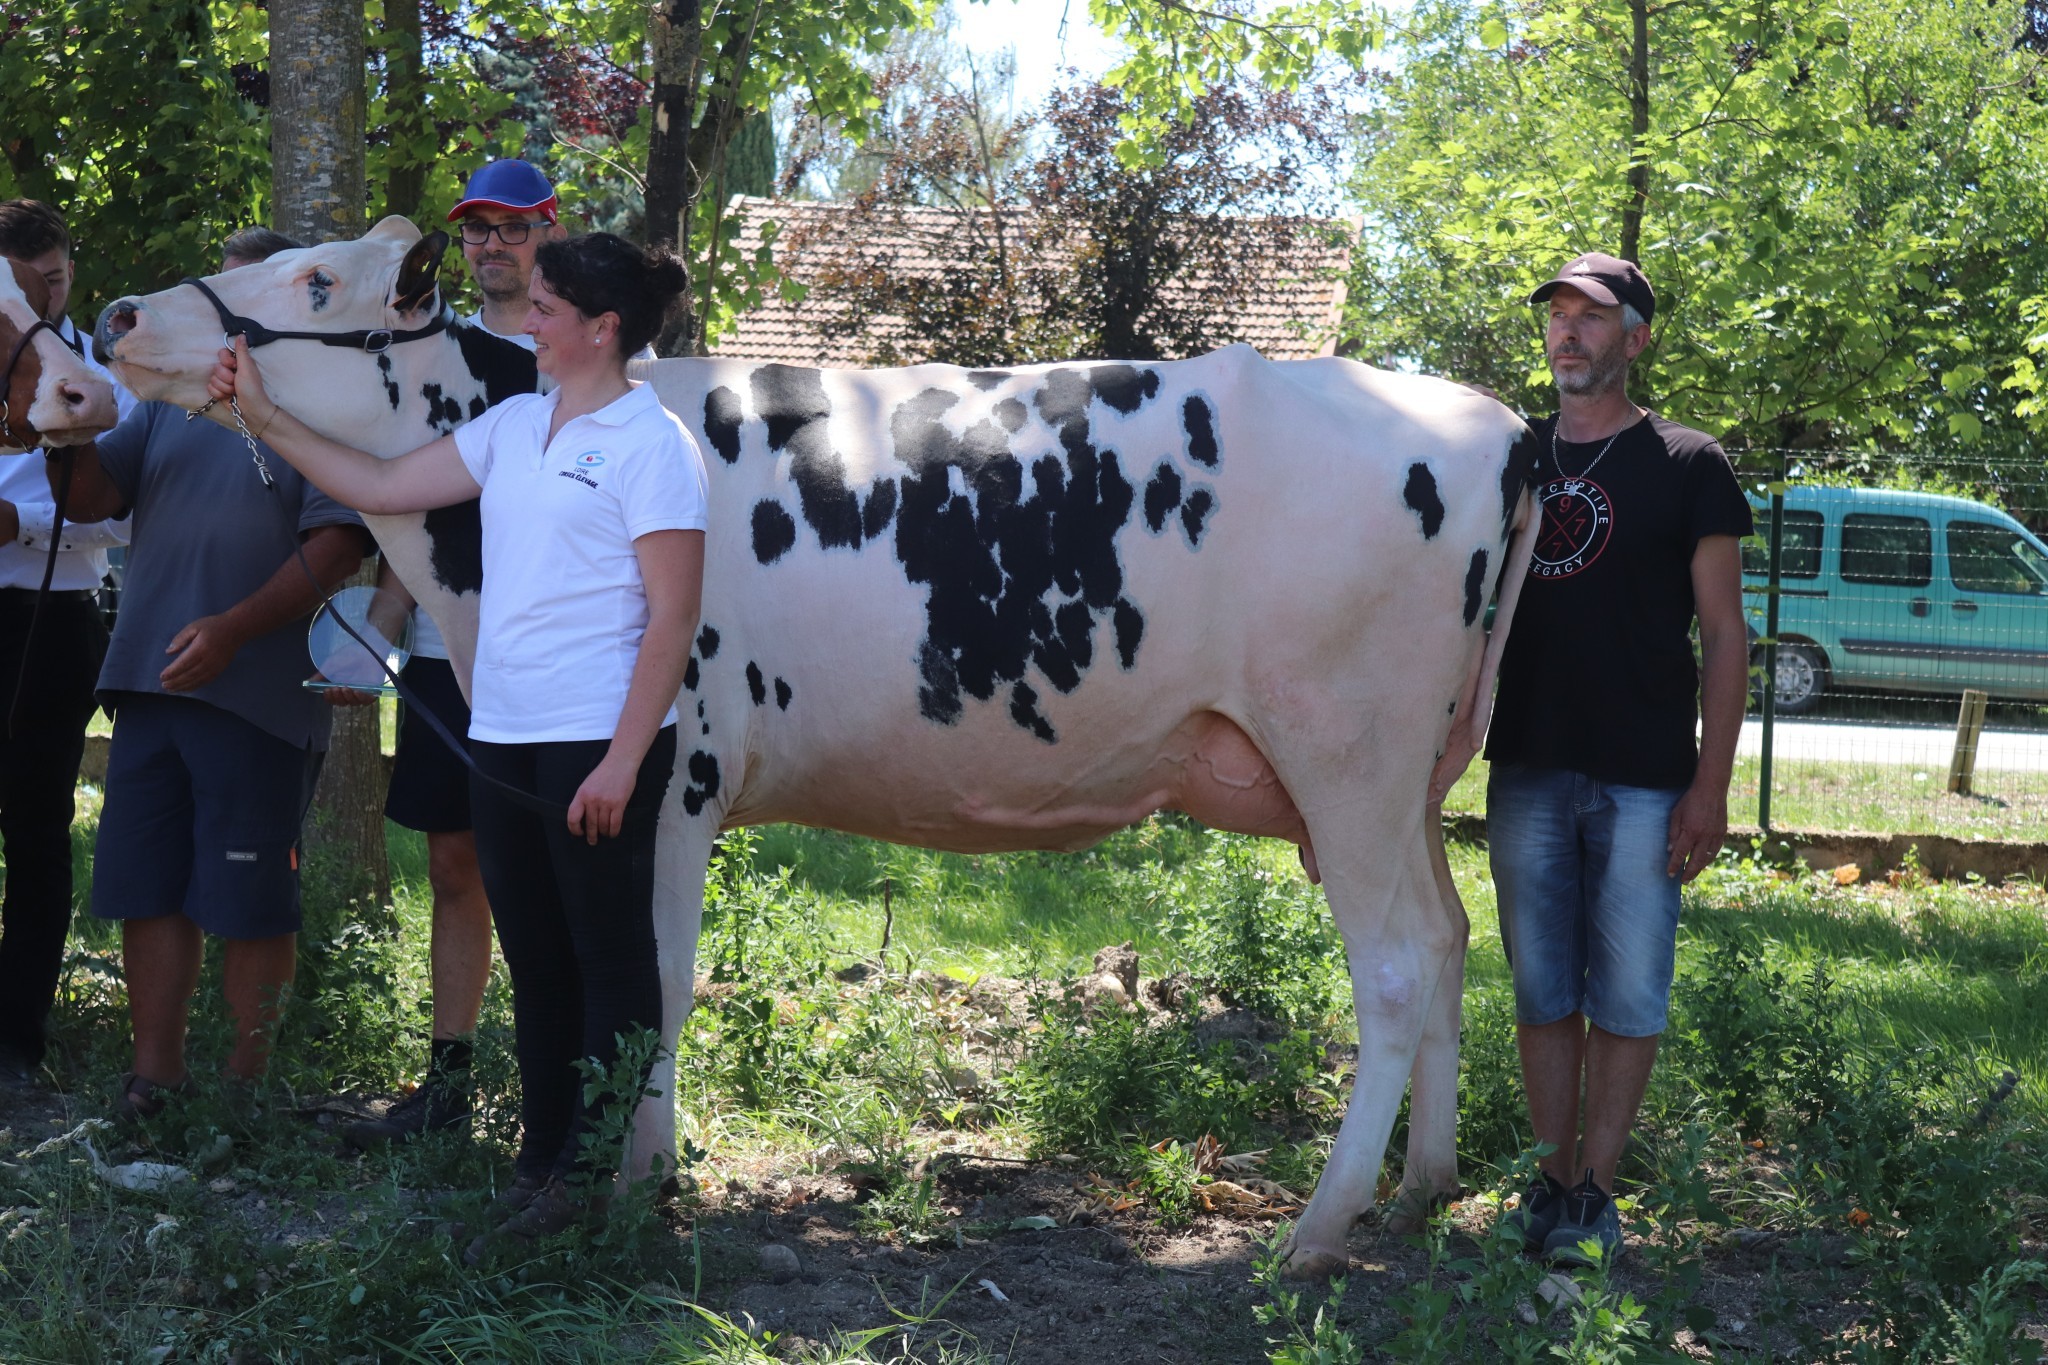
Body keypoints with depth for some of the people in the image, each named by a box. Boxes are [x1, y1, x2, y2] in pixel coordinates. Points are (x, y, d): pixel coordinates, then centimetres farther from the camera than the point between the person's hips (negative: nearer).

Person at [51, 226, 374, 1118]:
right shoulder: (173, 400, 17)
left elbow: (338, 545, -12)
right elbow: (87, 500, 12)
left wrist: (233, 628, -21)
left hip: (258, 700, -6)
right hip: (150, 686, 6)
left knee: (250, 905, 1)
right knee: (146, 891, 7)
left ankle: (248, 1082, 11)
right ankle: (154, 1076, 15)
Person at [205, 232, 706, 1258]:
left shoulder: (649, 442, -9)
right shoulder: (512, 426, 13)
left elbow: (674, 614, -13)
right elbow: (381, 488, 16)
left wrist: (623, 760, -18)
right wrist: (264, 414, 12)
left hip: (600, 739, -8)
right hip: (502, 733, 8)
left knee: (610, 954, 1)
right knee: (534, 955, 12)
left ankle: (592, 1175, 7)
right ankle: (540, 1169, 20)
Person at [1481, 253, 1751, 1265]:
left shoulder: (1686, 467, 0)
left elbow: (1724, 633, -2)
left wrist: (1712, 786, -8)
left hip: (1645, 780, -3)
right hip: (1526, 770, 4)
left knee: (1628, 991, 0)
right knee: (1544, 989, 8)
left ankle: (1594, 1188, 9)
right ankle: (1553, 1181, 17)